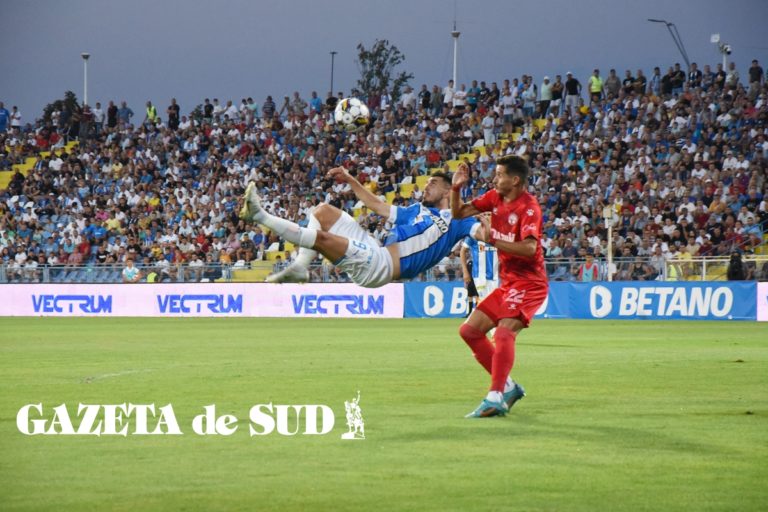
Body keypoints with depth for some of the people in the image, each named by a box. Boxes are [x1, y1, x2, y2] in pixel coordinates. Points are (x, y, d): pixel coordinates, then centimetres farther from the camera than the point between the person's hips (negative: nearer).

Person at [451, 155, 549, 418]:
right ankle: (508, 386, 14)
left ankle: (496, 399, -30)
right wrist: (456, 188, 0)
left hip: (528, 283, -9)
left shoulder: (528, 207, -17)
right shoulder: (495, 198, 6)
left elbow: (529, 248, -29)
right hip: (508, 283, 10)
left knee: (504, 333, -28)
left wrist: (492, 240, -25)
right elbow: (459, 214, 16)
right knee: (469, 330, 8)